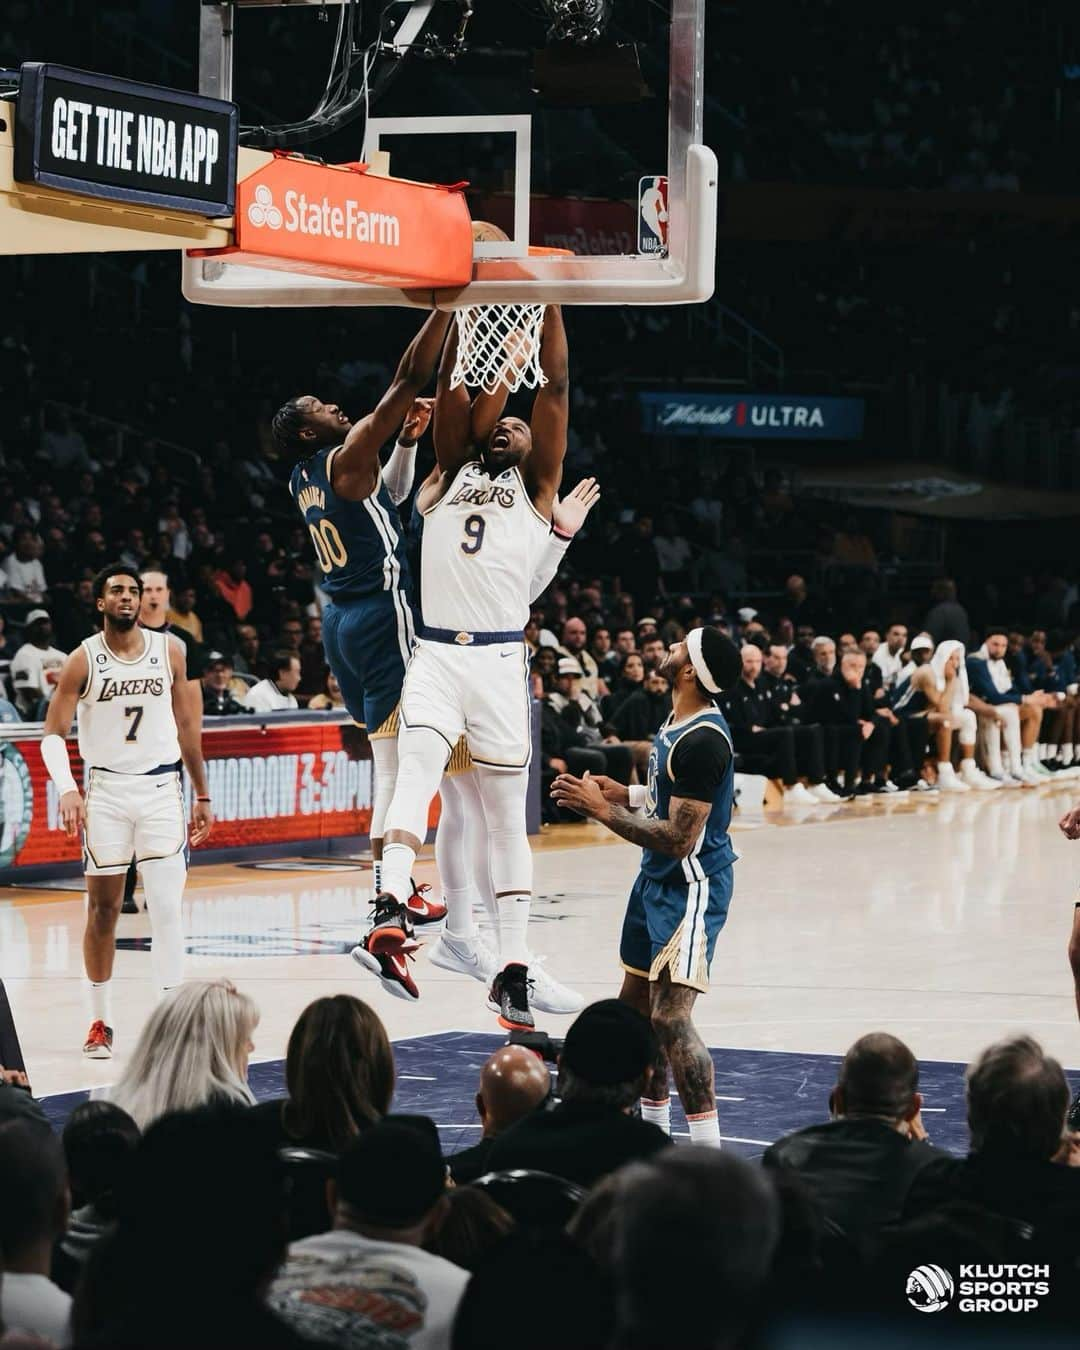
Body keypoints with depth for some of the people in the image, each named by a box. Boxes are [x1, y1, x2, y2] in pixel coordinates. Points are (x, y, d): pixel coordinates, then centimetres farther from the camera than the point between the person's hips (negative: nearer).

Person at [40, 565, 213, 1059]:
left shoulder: (169, 651, 2)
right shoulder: (83, 660, -5)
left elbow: (187, 726, 10)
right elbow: (53, 733, -7)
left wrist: (202, 797, 10)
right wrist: (67, 789, -23)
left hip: (161, 787, 1)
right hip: (106, 790, -1)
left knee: (167, 906, -8)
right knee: (102, 908, 5)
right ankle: (100, 1022, 15)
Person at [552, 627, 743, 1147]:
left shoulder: (702, 740, -25)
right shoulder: (679, 720, 6)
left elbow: (679, 839, -26)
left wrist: (601, 810, -23)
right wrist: (624, 794, 9)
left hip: (690, 887, -11)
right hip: (657, 879, 11)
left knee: (670, 1016, -17)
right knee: (635, 1006, 19)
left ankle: (709, 1149, -15)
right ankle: (655, 1130, 32)